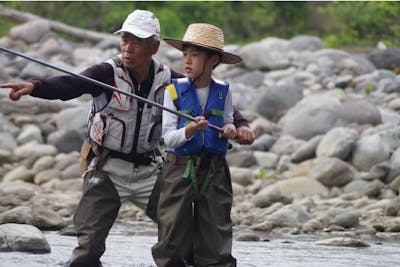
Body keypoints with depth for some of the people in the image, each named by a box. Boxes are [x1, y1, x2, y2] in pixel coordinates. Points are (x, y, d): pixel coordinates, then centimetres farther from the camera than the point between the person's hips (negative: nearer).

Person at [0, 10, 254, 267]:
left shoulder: (168, 79, -3)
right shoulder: (107, 73, -14)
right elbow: (70, 85, -31)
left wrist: (241, 124, -15)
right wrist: (34, 86, -51)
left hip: (148, 168, 3)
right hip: (107, 169, -3)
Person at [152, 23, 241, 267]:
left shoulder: (222, 92, 4)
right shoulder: (174, 90, -3)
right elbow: (168, 137, -6)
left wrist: (230, 130, -6)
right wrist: (189, 131, -25)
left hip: (214, 172, 2)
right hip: (179, 170, -1)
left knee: (216, 242, 1)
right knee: (172, 241, 0)